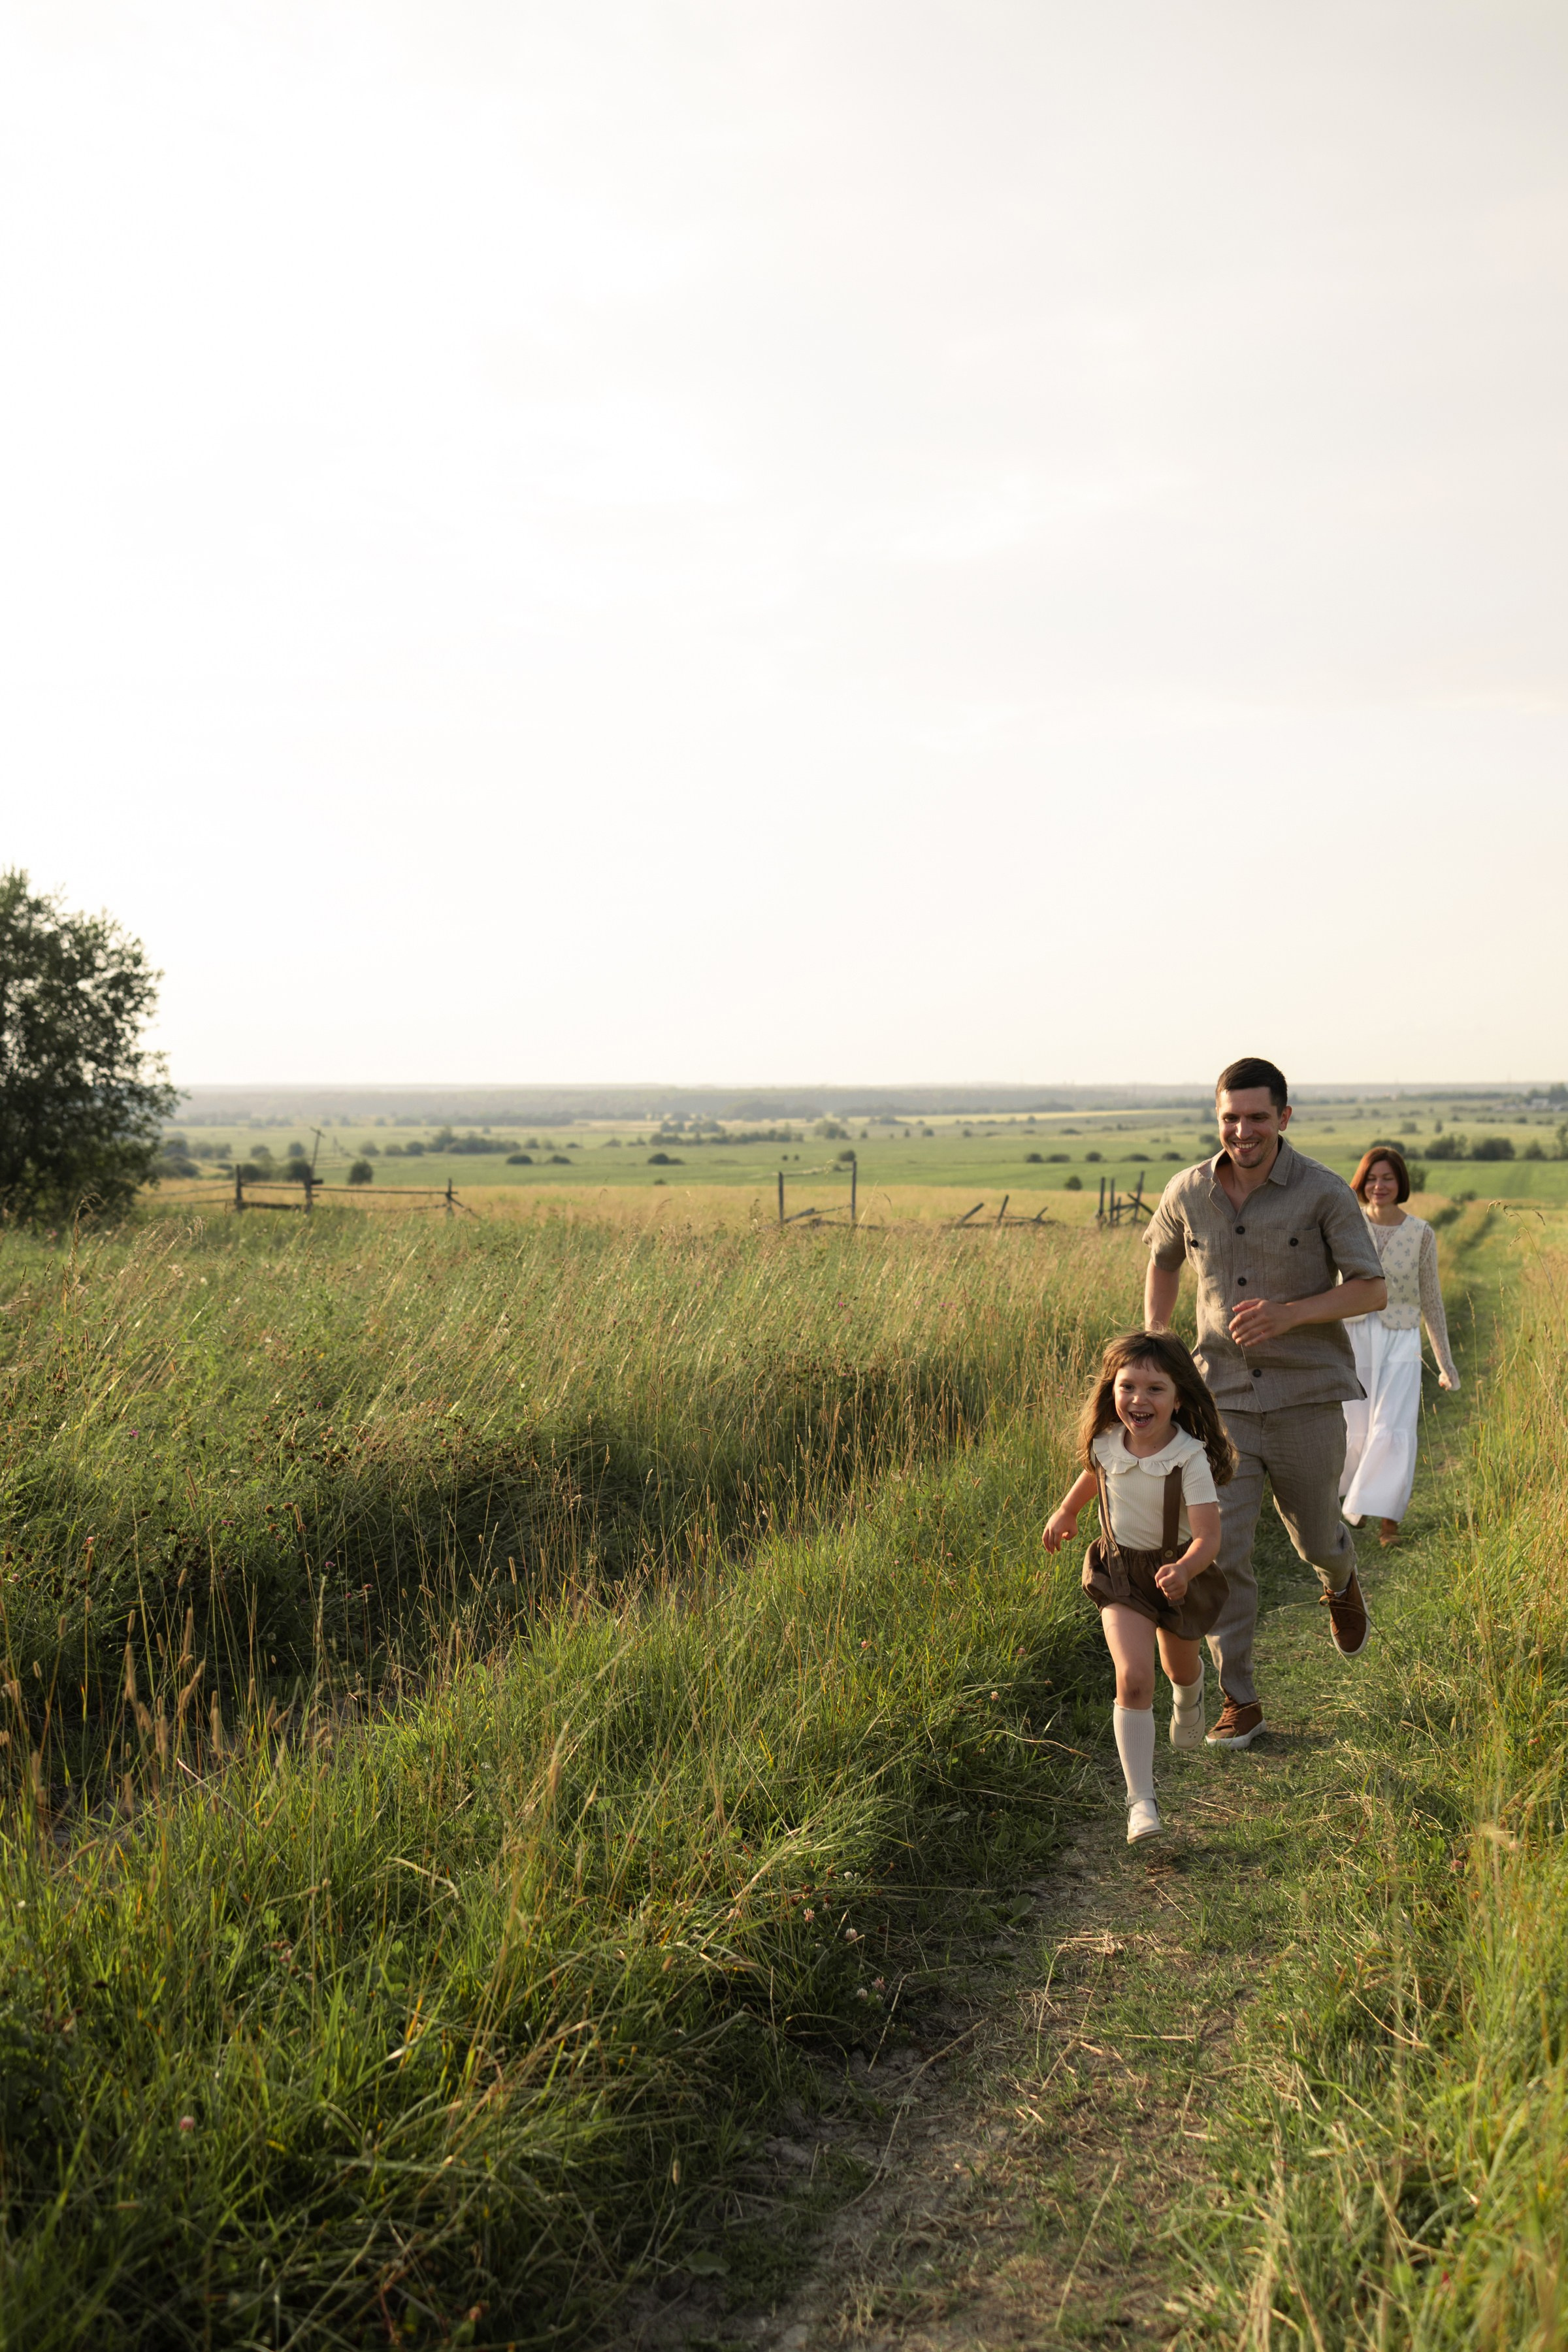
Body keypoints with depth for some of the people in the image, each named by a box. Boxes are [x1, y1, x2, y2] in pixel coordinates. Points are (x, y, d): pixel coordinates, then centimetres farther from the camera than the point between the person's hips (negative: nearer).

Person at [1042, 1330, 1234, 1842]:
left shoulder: (1190, 1458, -28)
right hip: (1119, 1570, 1)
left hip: (1176, 1571, -1)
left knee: (1179, 1669, 25)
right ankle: (1140, 1801, -14)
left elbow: (1208, 1536, -32)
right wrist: (1066, 1511, 26)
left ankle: (1189, 1692, 64)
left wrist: (1184, 1570, -51)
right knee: (1133, 1679, -17)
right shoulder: (1105, 1443, -16)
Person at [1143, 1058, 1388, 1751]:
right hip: (1223, 1400, 2)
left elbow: (1373, 1292, -9)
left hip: (1306, 1400, -1)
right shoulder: (1188, 1192, -3)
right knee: (1221, 1551, -7)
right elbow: (1163, 1258, 19)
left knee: (1315, 1540, 17)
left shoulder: (1325, 1193, -13)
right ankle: (1240, 1701, 6)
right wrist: (1153, 1337, 5)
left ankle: (1340, 1580, 55)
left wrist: (1287, 1314, -24)